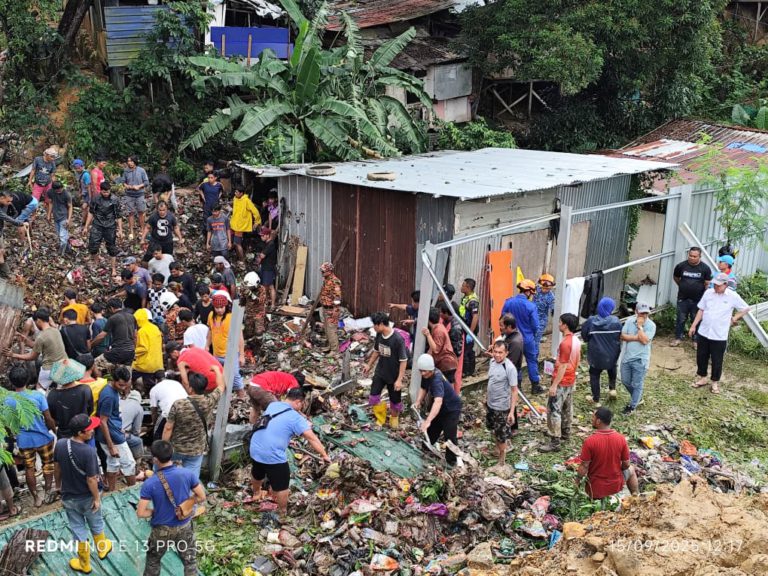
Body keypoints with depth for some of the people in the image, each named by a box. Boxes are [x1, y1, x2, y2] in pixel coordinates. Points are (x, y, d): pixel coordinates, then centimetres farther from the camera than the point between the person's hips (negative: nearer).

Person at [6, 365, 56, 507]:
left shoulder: (8, 400, -13)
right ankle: (48, 493, 24)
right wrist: (54, 429, 7)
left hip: (23, 441, 1)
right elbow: (48, 418, -13)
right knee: (47, 464, 20)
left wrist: (13, 436, 16)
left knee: (29, 469, 16)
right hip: (42, 437, -1)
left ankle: (36, 498, 25)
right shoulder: (38, 395, -17)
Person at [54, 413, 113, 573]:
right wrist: (97, 498, -10)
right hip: (87, 498, -3)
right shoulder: (89, 452, -32)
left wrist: (59, 485, 17)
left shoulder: (60, 444, -16)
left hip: (68, 497, 3)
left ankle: (84, 564, 36)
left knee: (78, 530, 20)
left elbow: (56, 468, -1)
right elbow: (91, 479, -25)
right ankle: (102, 549, 50)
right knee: (96, 525, 25)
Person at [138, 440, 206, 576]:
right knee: (190, 561, 21)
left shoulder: (149, 484, -24)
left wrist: (155, 512, -1)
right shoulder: (188, 474, -18)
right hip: (185, 527, 1)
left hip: (161, 530, -1)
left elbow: (140, 513, -20)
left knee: (153, 560, 26)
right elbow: (202, 498, -8)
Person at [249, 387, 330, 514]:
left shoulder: (272, 405, 9)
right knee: (281, 486, 13)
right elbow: (312, 439, -15)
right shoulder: (295, 418, -12)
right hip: (273, 456, -8)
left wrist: (305, 422, 30)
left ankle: (256, 493, 62)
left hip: (255, 450, 8)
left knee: (257, 474, 35)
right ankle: (283, 513, 27)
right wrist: (325, 455, -8)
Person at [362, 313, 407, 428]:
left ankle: (394, 417, 42)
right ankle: (381, 418, 25)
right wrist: (369, 365, 19)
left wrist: (399, 379, -22)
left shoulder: (398, 339, -27)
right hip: (380, 372, 5)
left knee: (395, 398, 13)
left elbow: (403, 360, -22)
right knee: (373, 397, 1)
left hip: (393, 375, -5)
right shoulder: (379, 335, -7)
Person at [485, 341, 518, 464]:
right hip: (490, 404, 7)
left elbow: (514, 390, -21)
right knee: (493, 430, 27)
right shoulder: (492, 361, -3)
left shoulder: (510, 368, -25)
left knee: (501, 435, 7)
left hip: (502, 407, -7)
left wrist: (512, 411, -24)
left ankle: (501, 461, 24)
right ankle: (498, 448, 52)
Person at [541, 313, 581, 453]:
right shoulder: (576, 341, 3)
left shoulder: (565, 343, -25)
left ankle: (555, 442, -3)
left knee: (553, 411, -5)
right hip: (571, 380, 10)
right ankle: (566, 434, 35)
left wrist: (554, 385, -21)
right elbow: (577, 361, 13)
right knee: (567, 408, 21)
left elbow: (563, 366, -24)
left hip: (562, 382, -10)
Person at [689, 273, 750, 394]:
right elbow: (701, 310, 6)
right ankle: (702, 378, 31)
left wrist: (735, 318, -2)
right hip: (704, 333, 3)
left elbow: (746, 309, 5)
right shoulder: (708, 293, -2)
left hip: (719, 336, -3)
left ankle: (714, 382, 23)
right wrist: (693, 326, 5)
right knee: (701, 357, 13)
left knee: (717, 361, 6)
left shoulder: (733, 296, -9)